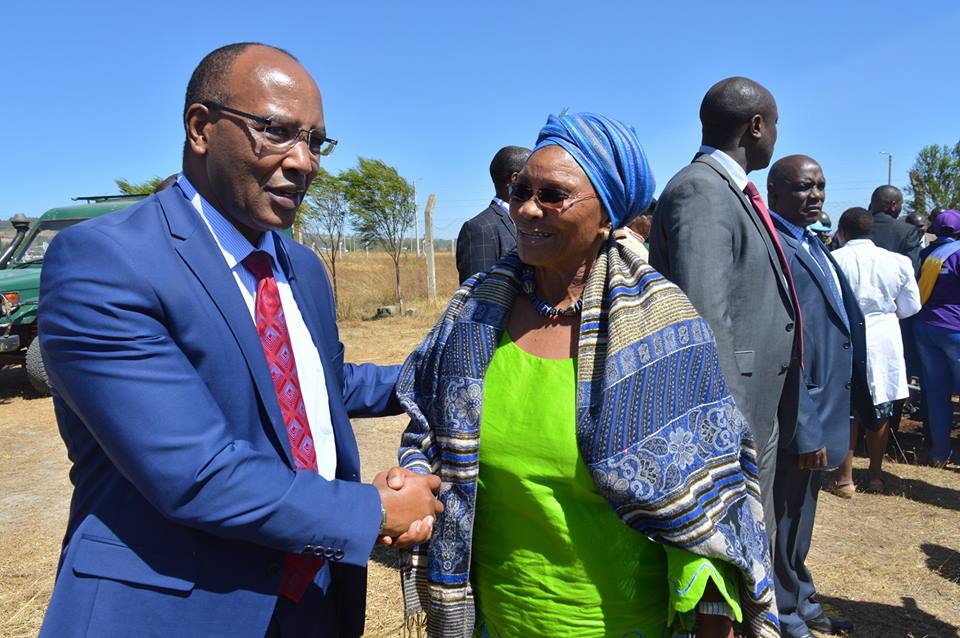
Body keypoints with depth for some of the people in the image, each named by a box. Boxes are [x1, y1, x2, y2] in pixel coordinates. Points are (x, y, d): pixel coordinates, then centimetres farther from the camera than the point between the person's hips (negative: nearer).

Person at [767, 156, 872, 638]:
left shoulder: (812, 244, 11)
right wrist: (805, 430, -23)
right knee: (786, 524, 9)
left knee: (800, 522, 24)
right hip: (799, 422, -9)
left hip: (820, 416, 9)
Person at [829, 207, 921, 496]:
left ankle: (845, 479, 12)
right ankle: (875, 476, 25)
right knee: (881, 411, 15)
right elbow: (910, 307, 4)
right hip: (884, 344, 2)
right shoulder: (897, 262, -4)